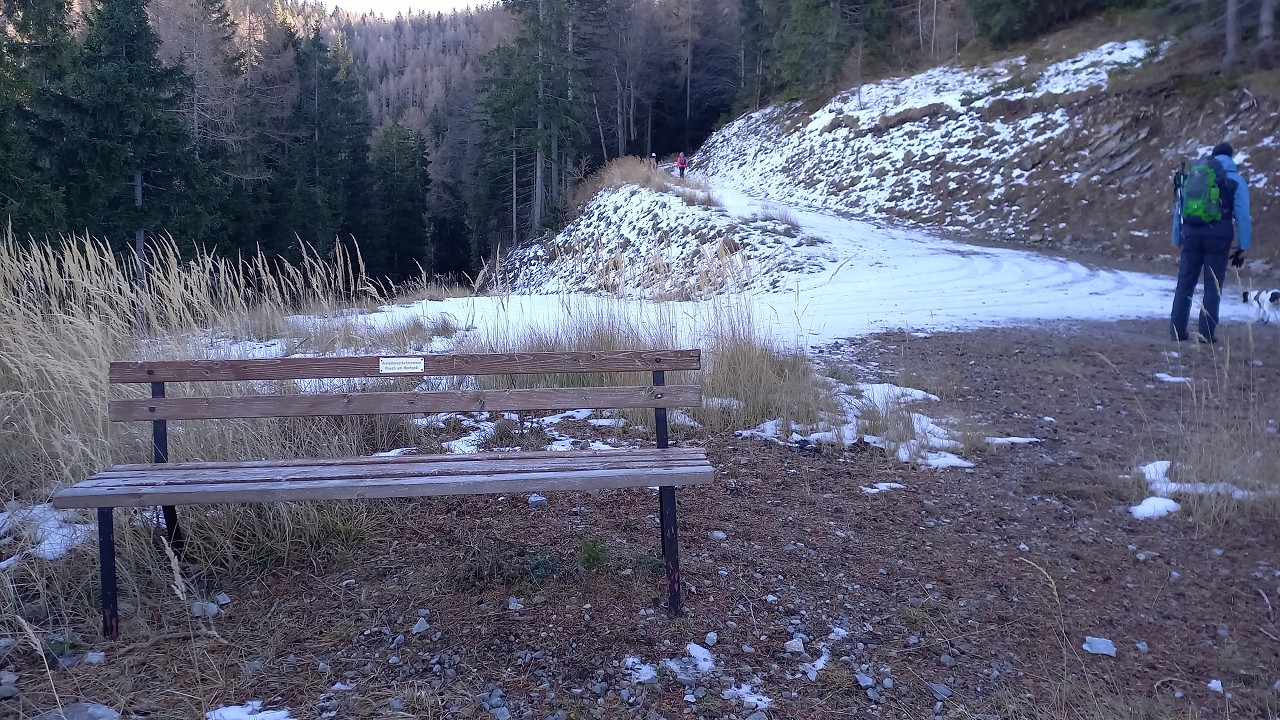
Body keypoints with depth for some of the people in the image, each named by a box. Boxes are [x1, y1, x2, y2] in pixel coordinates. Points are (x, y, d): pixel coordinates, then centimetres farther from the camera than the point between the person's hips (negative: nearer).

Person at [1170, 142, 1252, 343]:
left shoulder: (1193, 175, 15)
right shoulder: (1236, 180, 6)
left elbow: (1179, 209, 14)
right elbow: (1243, 216, 1)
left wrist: (1177, 240, 19)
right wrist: (1243, 248, 4)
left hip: (1191, 234, 2)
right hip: (1219, 236, -2)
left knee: (1185, 283, 8)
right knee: (1213, 285, 3)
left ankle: (1178, 330, 7)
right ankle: (1207, 332, 1)